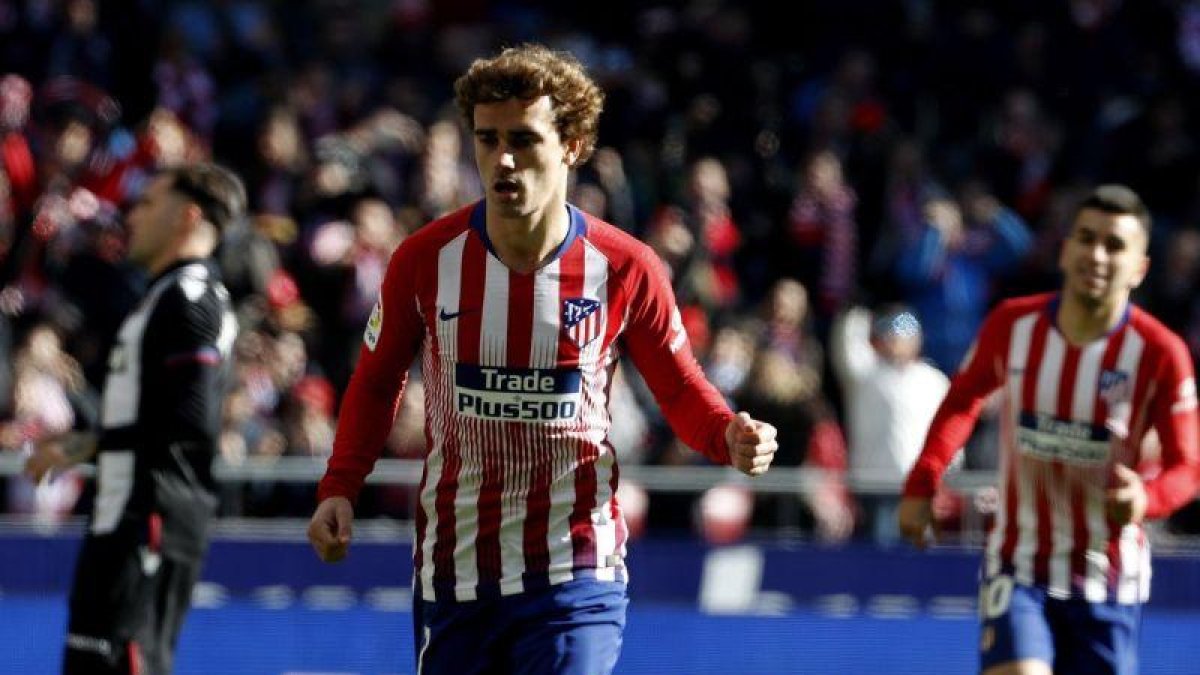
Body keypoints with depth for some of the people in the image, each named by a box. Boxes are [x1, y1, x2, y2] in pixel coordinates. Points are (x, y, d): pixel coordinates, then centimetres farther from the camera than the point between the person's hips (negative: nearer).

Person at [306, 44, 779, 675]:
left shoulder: (623, 268, -6)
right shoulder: (424, 260, -3)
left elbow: (680, 388, 6)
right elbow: (376, 381, 10)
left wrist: (729, 438, -15)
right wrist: (339, 488, -4)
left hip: (574, 575, -2)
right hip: (452, 573, 2)